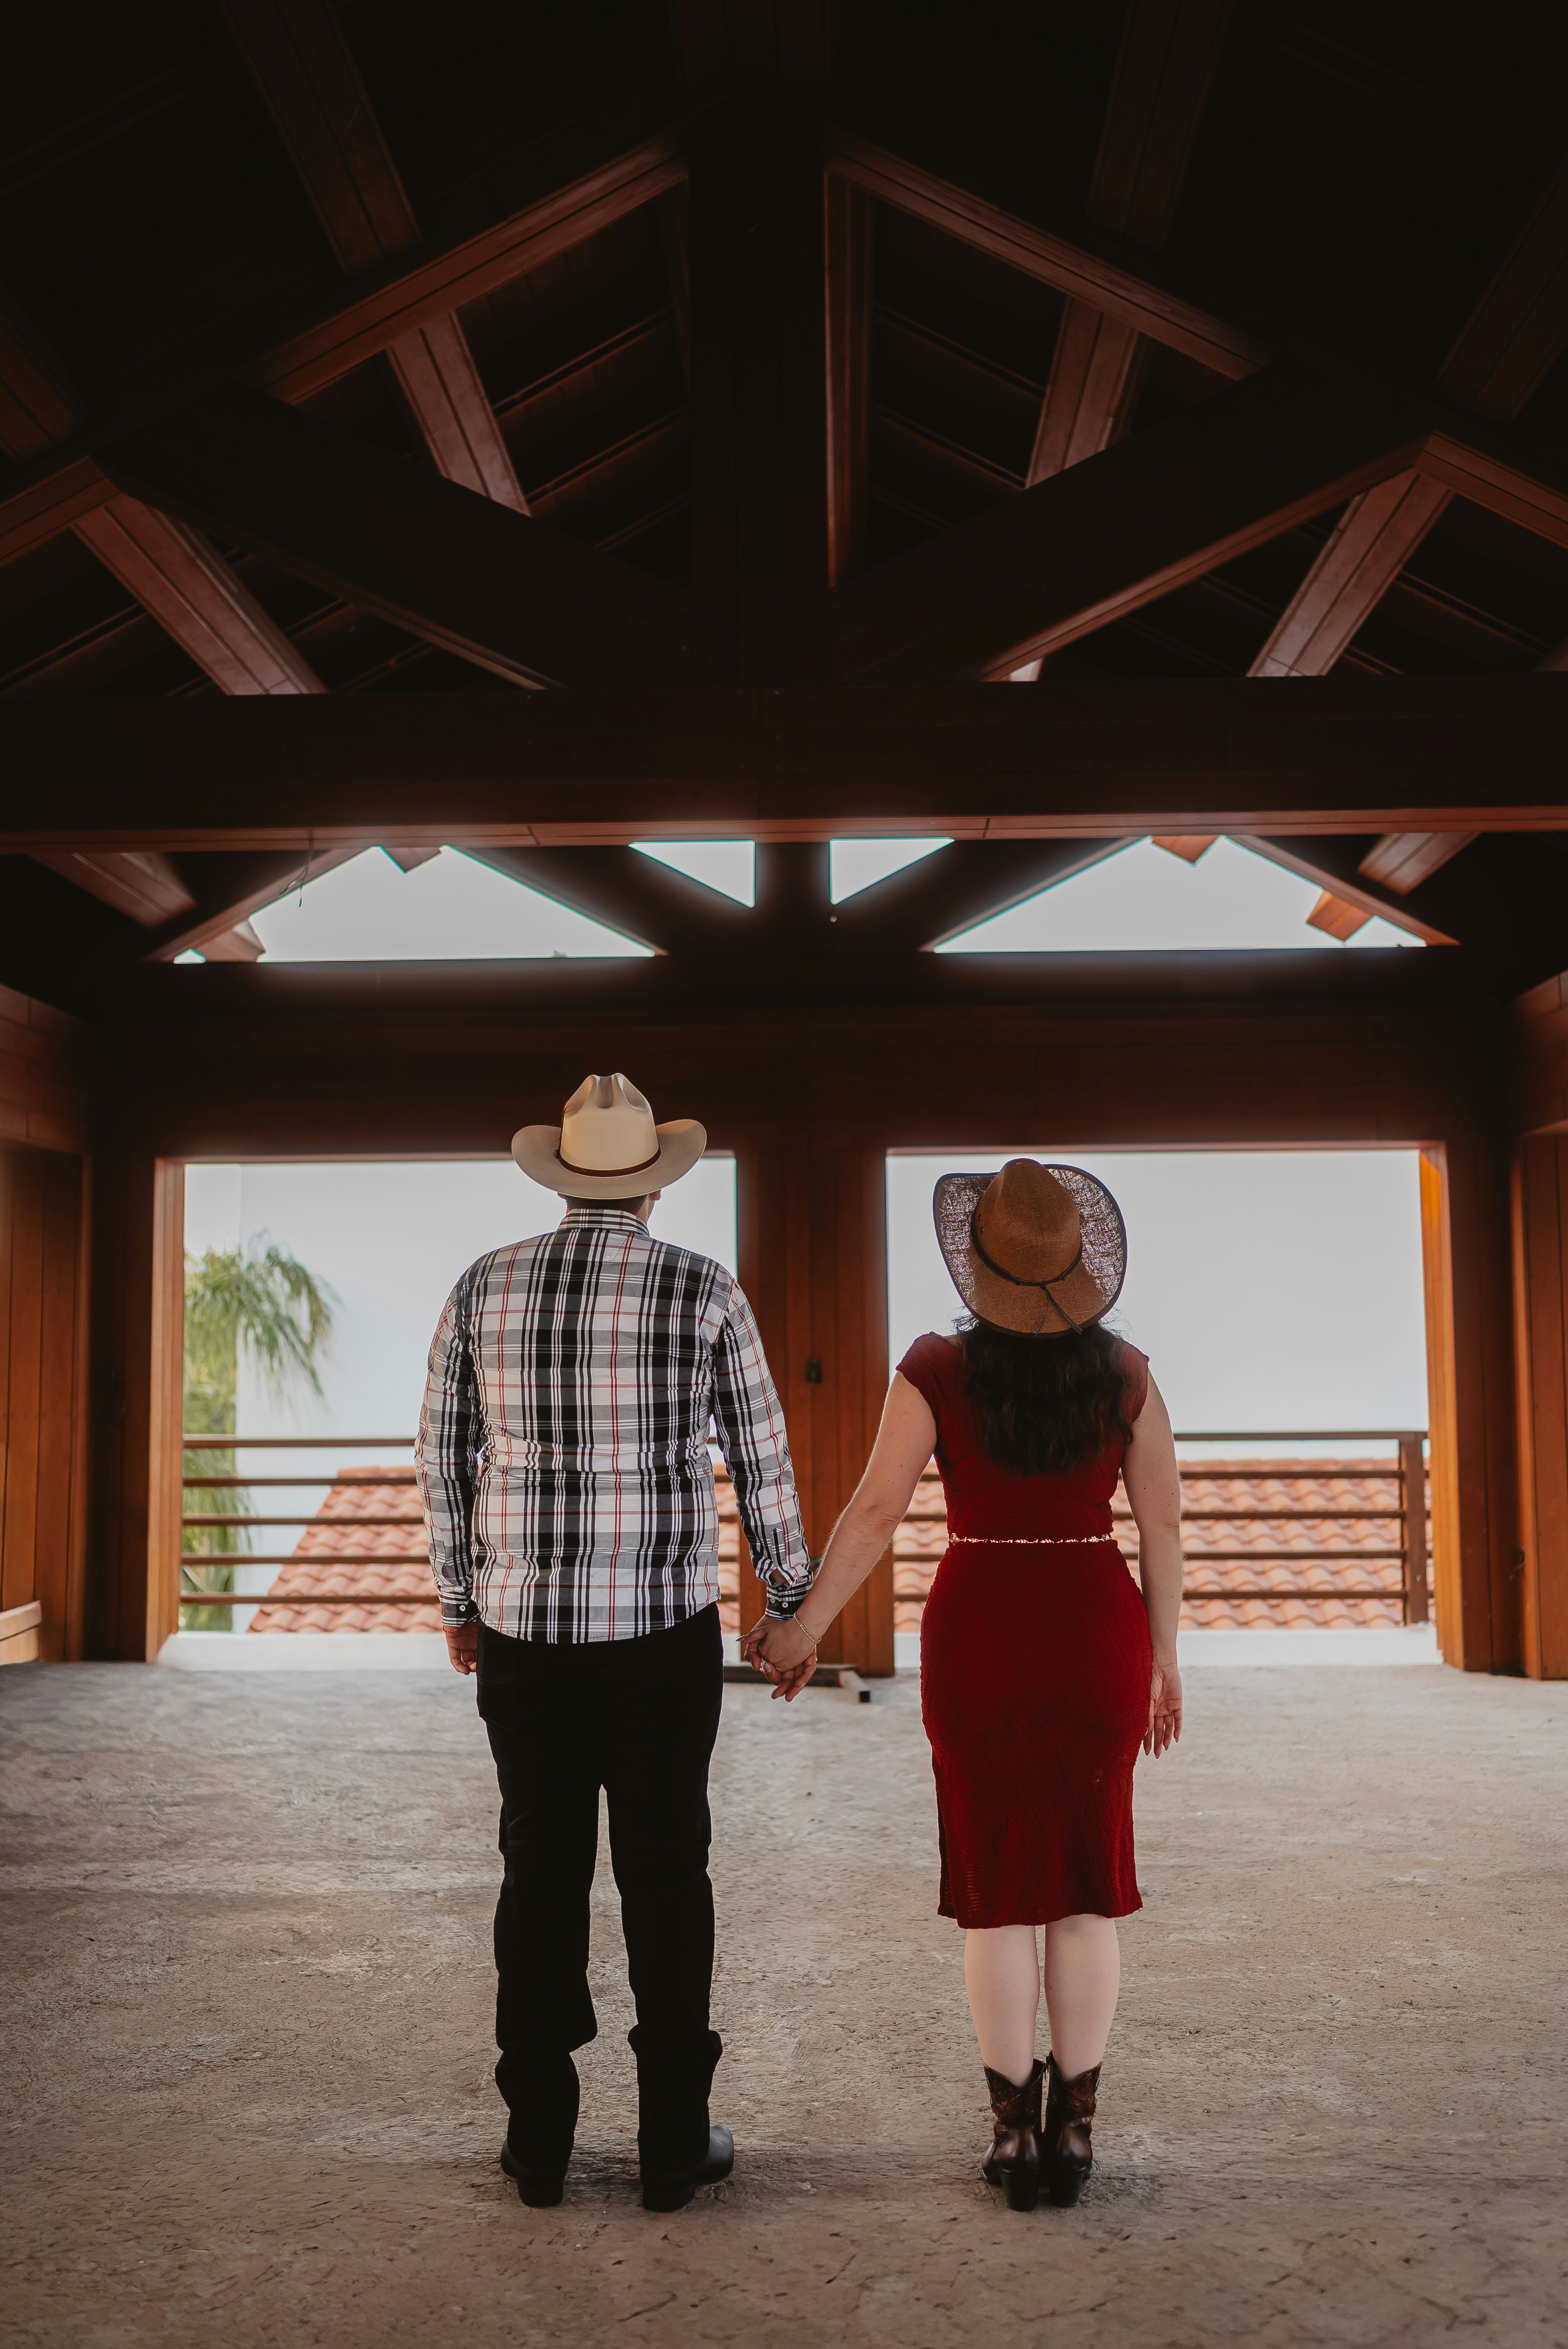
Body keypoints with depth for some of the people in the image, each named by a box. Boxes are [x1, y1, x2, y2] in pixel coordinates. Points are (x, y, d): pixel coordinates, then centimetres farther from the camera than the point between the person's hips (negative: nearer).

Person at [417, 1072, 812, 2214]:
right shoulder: (705, 1290, -5)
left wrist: (460, 1601, 17)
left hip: (523, 1625, 2)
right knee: (667, 1876, 8)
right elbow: (762, 1463, -2)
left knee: (543, 1874, 11)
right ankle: (675, 2140, 15)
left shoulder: (485, 1288, 1)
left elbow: (443, 1457, 6)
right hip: (664, 1626, -2)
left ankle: (540, 2138, 19)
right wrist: (792, 1604, 9)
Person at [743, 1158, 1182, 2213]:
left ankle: (1015, 2131, 16)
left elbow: (876, 1512, -9)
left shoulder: (937, 1372, -9)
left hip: (980, 1641, -1)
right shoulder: (1126, 1375, -3)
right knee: (1086, 1888, 12)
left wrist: (805, 1629, 0)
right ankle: (1075, 2128, 18)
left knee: (997, 1888, 9)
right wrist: (1163, 1659, 10)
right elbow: (1164, 1526, 0)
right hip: (1098, 1638, 2)